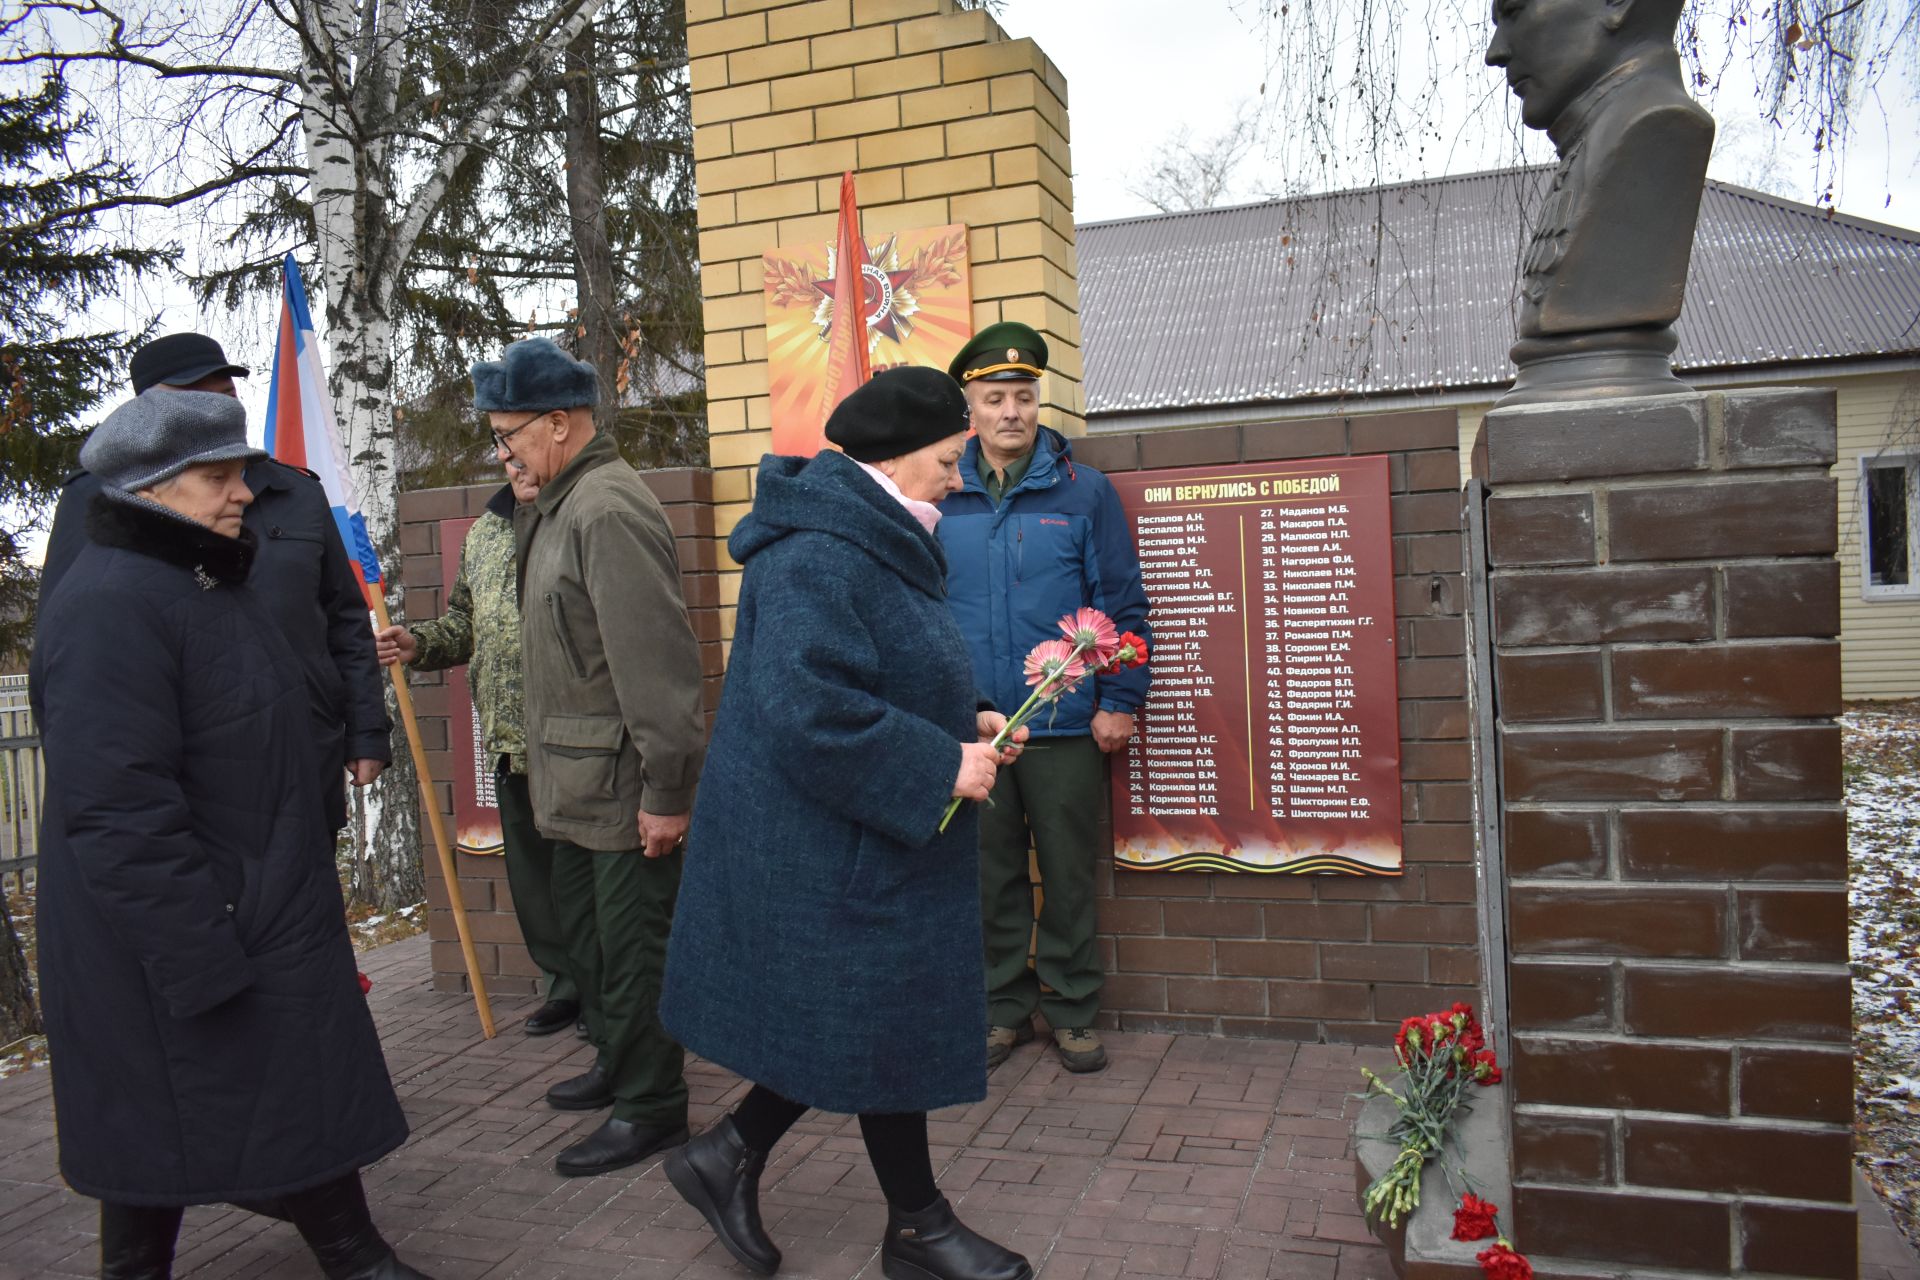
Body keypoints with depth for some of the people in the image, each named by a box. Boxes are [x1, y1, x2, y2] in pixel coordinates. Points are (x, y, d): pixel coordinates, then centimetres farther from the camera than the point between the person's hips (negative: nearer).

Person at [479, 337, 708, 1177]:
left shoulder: (608, 510, -19)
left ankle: (652, 1107, 17)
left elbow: (658, 659, -24)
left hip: (622, 780, -10)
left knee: (631, 940, 1)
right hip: (573, 777, 10)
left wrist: (667, 790, -23)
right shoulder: (556, 507, 13)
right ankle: (615, 1061, 40)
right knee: (581, 923, 22)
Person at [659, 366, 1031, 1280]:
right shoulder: (817, 557, -22)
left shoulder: (873, 544, 12)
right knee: (882, 1024, 4)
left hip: (867, 838, 11)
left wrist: (965, 724, 7)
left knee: (863, 1019, 17)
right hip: (832, 851, -11)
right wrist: (942, 766, -23)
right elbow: (813, 711, -30)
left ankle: (729, 1155, 31)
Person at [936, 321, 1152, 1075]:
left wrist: (1120, 701, -7)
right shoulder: (941, 498, 4)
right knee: (991, 874, 12)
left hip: (1065, 727, -2)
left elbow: (1123, 604, -1)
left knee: (1069, 872, 8)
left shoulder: (1083, 491, -1)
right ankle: (1005, 1007, 28)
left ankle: (1072, 1012, 24)